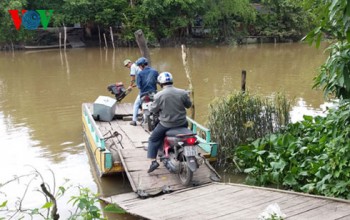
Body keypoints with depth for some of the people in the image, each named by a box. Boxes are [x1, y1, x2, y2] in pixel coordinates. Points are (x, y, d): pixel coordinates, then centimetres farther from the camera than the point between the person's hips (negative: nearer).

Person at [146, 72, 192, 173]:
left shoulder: (159, 95, -15)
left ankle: (153, 161, 4)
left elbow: (153, 109, -6)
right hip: (182, 123, 3)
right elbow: (189, 105, 7)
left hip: (166, 124, -3)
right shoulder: (182, 93, -8)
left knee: (153, 139, 17)